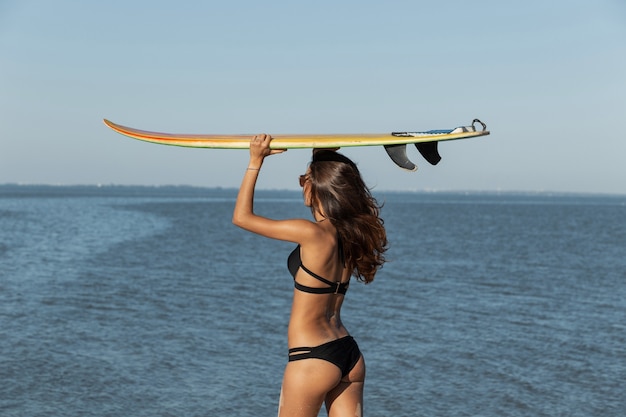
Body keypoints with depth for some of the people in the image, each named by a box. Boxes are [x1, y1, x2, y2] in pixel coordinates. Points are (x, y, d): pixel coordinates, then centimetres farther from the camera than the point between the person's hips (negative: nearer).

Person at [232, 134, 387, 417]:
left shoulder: (312, 233, -17)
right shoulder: (351, 233, 4)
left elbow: (242, 217, -8)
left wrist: (255, 162, -4)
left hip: (312, 359, -7)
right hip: (350, 356, 7)